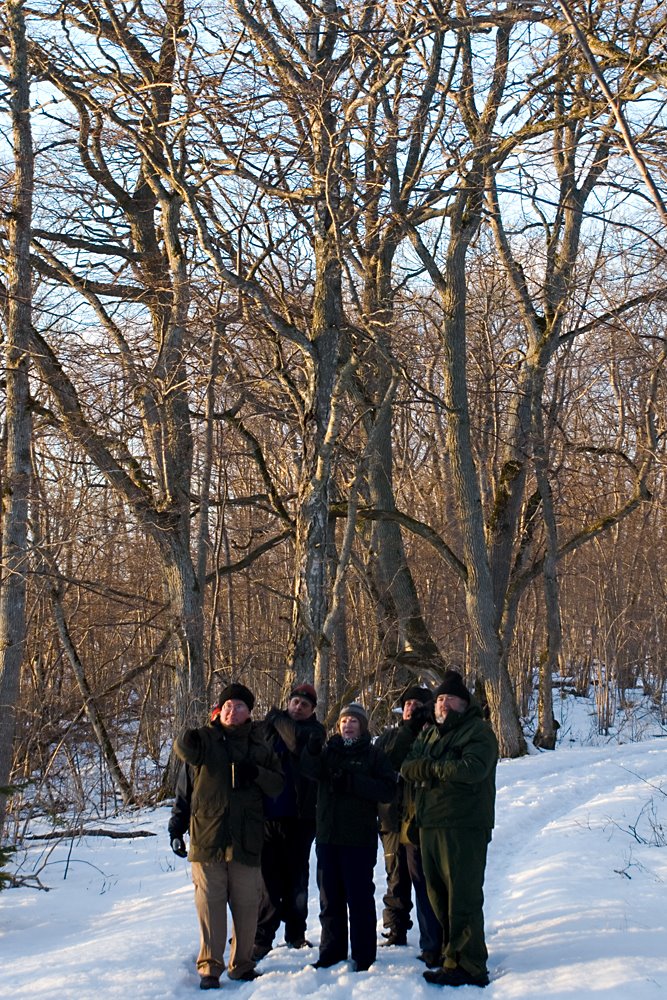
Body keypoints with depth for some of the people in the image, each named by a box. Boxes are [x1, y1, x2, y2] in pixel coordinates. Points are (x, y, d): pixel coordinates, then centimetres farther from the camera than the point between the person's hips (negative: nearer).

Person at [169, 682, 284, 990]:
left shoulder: (259, 747, 10)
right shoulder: (205, 739, 1)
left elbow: (278, 785, 8)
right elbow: (185, 788, -8)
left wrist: (257, 773, -9)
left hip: (246, 840, 2)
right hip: (207, 838, -2)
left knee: (246, 905, 7)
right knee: (210, 904, 0)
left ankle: (241, 964, 21)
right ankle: (210, 967, 10)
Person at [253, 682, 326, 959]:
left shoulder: (314, 731, 2)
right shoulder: (268, 727, 8)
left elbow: (299, 740, -20)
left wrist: (278, 718, -8)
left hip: (299, 817, -1)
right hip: (267, 815, 1)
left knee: (297, 878, 10)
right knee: (268, 877, -1)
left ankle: (295, 933, 23)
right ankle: (262, 937, 4)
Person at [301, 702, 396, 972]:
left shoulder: (374, 755, 2)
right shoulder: (330, 751, 12)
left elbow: (387, 790, -10)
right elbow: (312, 770, -10)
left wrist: (351, 782, -17)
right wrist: (312, 752, -31)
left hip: (360, 838, -4)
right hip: (328, 835, 4)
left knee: (359, 897, -1)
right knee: (329, 897, 10)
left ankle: (363, 955, 7)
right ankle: (332, 951, 21)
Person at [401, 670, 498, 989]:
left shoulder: (478, 731, -4)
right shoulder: (429, 734, 20)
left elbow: (471, 768, -20)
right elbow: (407, 768, 8)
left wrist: (430, 767, -8)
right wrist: (442, 769, -11)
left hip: (463, 827, -8)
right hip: (430, 825, 8)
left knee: (463, 897, -8)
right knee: (438, 895, 11)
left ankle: (468, 966, -4)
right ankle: (452, 957, 19)